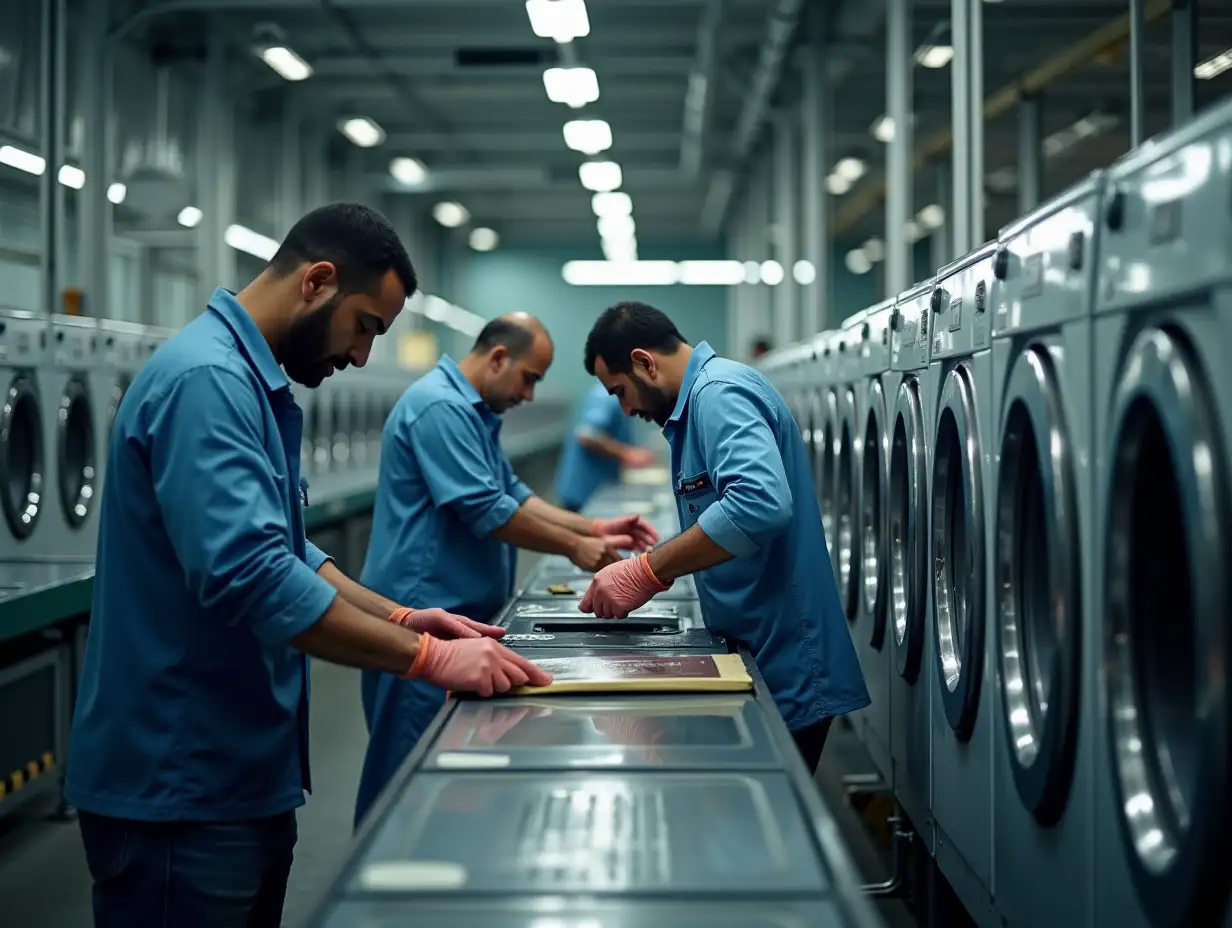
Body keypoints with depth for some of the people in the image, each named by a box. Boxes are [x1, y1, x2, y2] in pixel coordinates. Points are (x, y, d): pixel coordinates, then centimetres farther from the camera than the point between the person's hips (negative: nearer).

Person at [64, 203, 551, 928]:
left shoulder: (254, 380, 14)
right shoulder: (206, 380, -20)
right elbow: (250, 576, -29)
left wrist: (401, 617, 5)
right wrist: (430, 657, -25)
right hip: (181, 787, -10)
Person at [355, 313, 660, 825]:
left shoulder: (473, 411, 16)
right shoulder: (441, 407, -18)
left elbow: (512, 494, 17)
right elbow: (488, 512, -22)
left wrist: (594, 528, 7)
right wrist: (575, 548, -13)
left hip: (459, 611, 11)